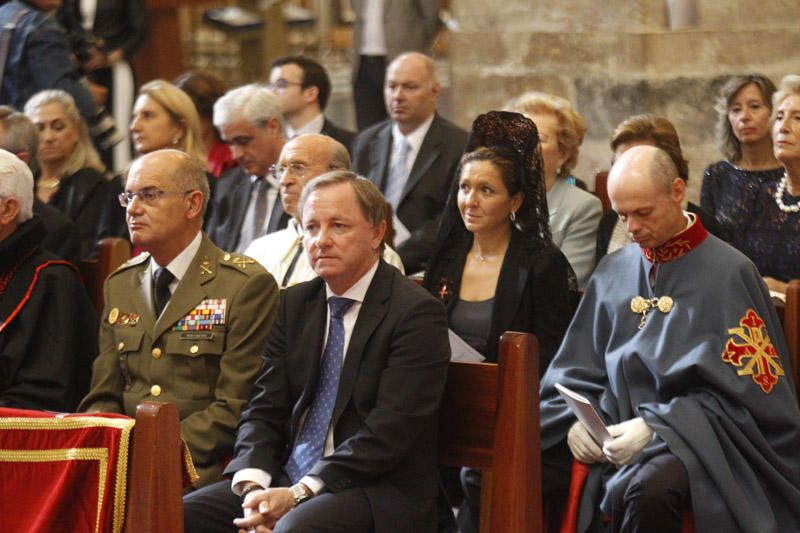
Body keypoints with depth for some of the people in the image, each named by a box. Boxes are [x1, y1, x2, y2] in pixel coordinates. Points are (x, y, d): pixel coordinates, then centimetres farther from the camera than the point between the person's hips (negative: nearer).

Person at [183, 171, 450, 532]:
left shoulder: (417, 313, -8)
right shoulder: (293, 304, 14)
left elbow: (390, 432, -15)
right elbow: (264, 409, 10)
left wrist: (298, 494, -20)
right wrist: (252, 486, -11)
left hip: (379, 491, -6)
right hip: (287, 480, 6)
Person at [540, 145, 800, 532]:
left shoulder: (728, 274, -2)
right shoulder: (614, 272, 13)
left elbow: (738, 391, -6)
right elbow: (577, 369, 15)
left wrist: (655, 427, -16)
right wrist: (576, 420, -6)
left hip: (690, 438, -5)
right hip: (617, 433, 5)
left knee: (646, 489, -39)